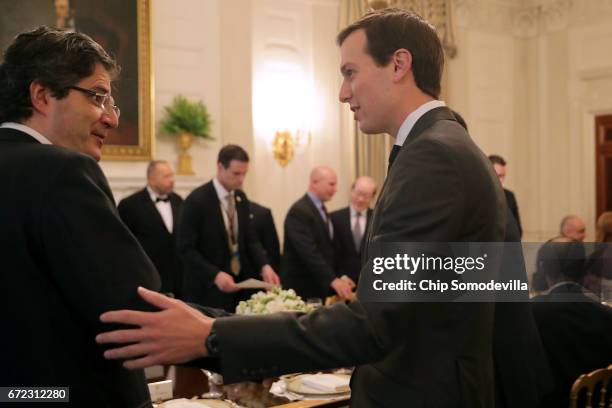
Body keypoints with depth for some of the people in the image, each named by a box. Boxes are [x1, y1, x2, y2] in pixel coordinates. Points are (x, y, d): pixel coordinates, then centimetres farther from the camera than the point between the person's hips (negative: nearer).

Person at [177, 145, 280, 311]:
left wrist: (264, 266, -7)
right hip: (208, 289, -6)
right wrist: (215, 275, -26)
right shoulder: (197, 200, -14)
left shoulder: (241, 197, 6)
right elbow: (186, 249, -15)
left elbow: (249, 239, 11)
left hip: (239, 284, 6)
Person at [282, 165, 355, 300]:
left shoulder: (321, 209, 14)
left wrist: (338, 278, 8)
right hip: (302, 289, -8)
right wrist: (333, 280, -31)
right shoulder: (299, 211, -16)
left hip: (320, 287, 9)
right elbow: (308, 252, -25)